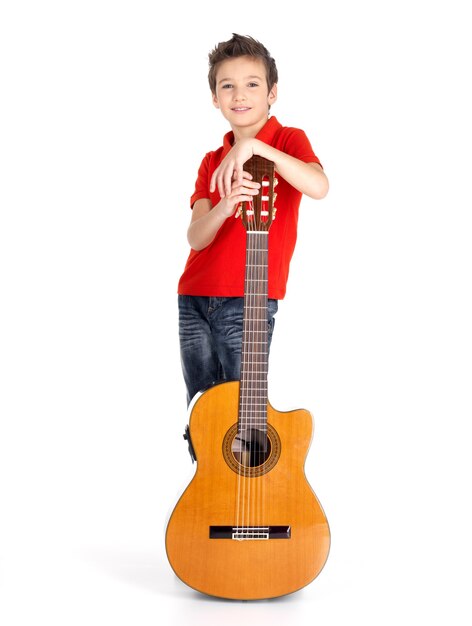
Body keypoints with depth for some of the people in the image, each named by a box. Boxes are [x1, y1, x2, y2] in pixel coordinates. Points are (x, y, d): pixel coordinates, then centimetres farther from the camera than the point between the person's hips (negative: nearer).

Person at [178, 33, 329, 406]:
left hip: (248, 302, -5)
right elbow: (196, 238, 1)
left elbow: (318, 187, -22)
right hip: (194, 299, 5)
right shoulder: (212, 162, 15)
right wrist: (225, 206, -20)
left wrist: (254, 146, -27)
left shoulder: (289, 140, 1)